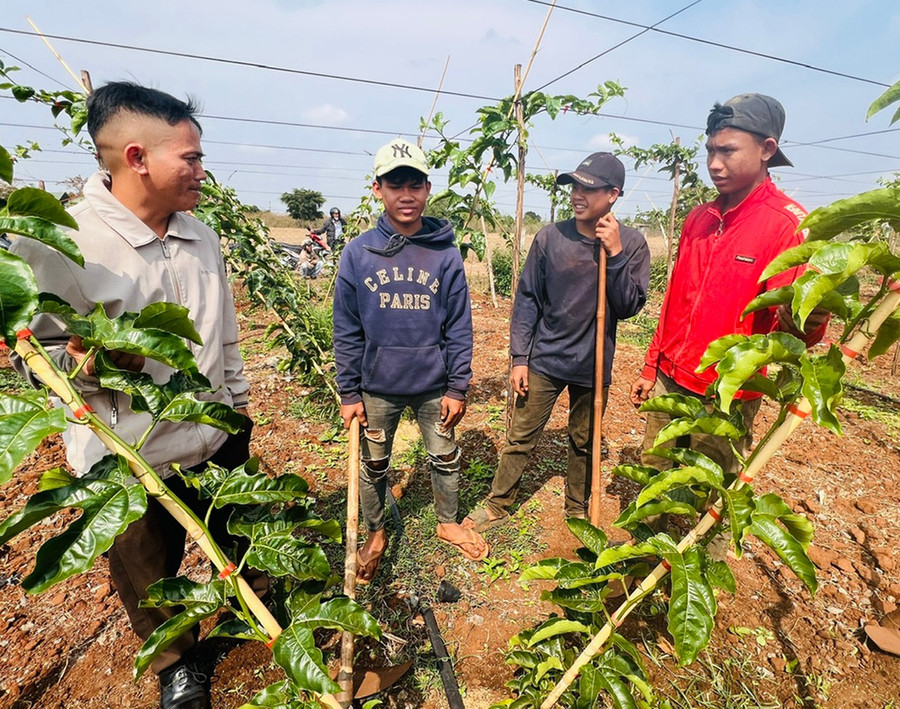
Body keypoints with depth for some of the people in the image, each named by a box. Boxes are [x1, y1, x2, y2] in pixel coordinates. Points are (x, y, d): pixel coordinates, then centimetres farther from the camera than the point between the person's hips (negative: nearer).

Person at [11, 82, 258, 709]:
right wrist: (87, 364, -32)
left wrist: (238, 396, 14)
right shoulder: (54, 242, -17)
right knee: (151, 578, 21)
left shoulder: (202, 236, 2)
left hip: (220, 438, 4)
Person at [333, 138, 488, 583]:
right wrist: (348, 393, -3)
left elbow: (459, 328, -3)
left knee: (445, 459, 17)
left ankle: (448, 523, 44)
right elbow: (347, 331, -3)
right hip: (377, 387, 1)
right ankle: (375, 535, 42)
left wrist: (457, 387, -4)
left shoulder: (446, 254, -6)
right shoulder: (358, 253, -6)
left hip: (434, 385, 0)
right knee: (374, 465, 17)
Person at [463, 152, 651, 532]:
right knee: (520, 438, 8)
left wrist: (615, 254, -20)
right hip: (544, 360, 0)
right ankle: (497, 505, 27)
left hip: (594, 365, 1)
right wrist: (519, 357, -4)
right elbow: (527, 299, -3)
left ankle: (578, 510, 40)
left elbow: (629, 307, -9)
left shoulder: (632, 243, -5)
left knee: (584, 443, 17)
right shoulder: (550, 237, -7)